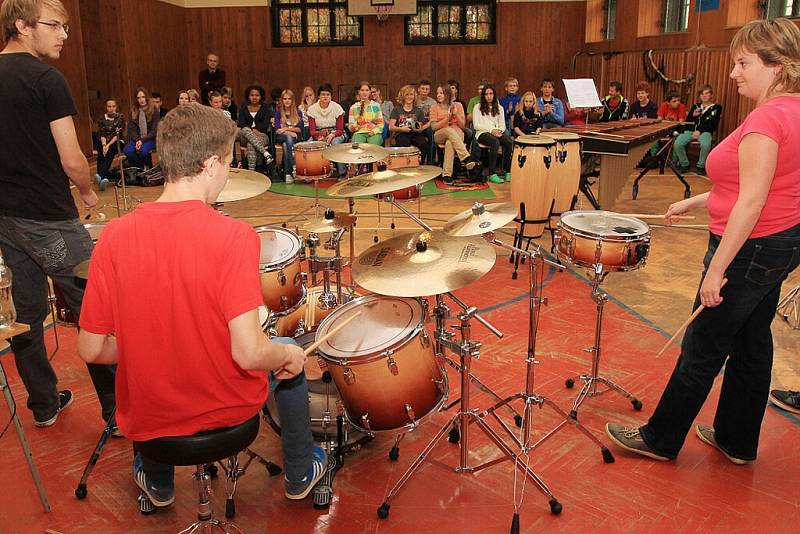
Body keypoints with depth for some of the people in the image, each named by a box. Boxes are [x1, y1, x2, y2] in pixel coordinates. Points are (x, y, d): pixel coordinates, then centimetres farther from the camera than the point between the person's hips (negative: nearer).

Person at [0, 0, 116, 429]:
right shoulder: (46, 79, -13)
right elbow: (71, 159, -15)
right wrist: (88, 192, 3)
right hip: (48, 218, -8)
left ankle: (44, 403, 28)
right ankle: (117, 409, 6)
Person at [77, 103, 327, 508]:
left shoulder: (114, 237, -14)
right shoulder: (234, 236, -24)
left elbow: (92, 349, -8)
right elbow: (249, 353, -29)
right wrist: (288, 355, -7)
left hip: (147, 414, 3)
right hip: (228, 408, -3)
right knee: (290, 357, 27)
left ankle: (158, 482, 51)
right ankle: (299, 475, 42)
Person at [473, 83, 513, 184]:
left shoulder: (499, 108, 22)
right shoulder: (478, 107, 10)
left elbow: (503, 125, 15)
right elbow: (476, 125, -1)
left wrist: (499, 130, -10)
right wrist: (491, 129, -13)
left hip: (497, 132, 4)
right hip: (482, 133, -4)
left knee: (509, 142, -29)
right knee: (495, 142, -37)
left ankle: (508, 171, -29)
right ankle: (492, 174, -39)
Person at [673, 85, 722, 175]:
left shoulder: (716, 108, 12)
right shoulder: (695, 106, 24)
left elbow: (713, 125, 0)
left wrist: (700, 131, -12)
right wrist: (693, 115, 1)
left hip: (705, 132, -3)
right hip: (691, 130, 3)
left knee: (705, 145, -39)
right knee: (677, 144, -28)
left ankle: (701, 166, -14)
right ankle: (684, 164, -4)